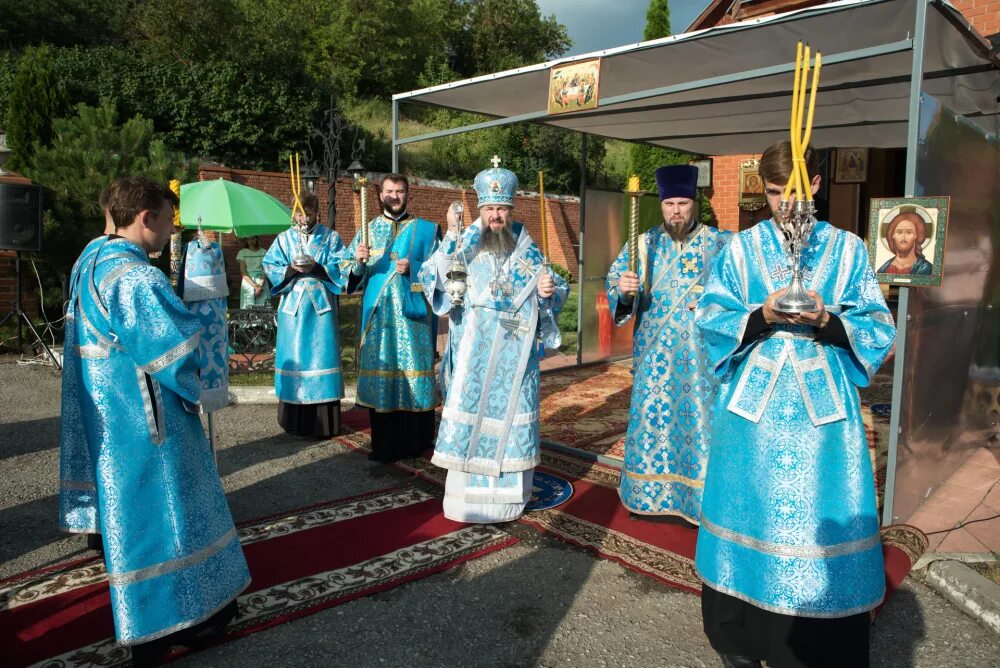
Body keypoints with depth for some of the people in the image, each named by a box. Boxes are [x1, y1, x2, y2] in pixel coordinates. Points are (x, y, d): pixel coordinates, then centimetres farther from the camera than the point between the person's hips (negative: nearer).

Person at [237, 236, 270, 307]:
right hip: (248, 283, 0)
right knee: (248, 308, -7)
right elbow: (243, 272, 0)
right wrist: (254, 285, -12)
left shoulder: (264, 252, 7)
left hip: (262, 283, 1)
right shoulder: (242, 252, 6)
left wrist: (261, 285, -13)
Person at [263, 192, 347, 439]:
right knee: (294, 358, 2)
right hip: (293, 308, 1)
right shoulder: (284, 239, 10)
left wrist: (317, 268, -17)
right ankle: (295, 420, 12)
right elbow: (270, 267, 3)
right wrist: (291, 269, -14)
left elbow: (340, 269, -2)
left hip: (321, 307, -1)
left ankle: (323, 421, 3)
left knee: (321, 357, -2)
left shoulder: (331, 238, 7)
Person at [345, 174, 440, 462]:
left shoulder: (425, 230, 8)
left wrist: (413, 269, -14)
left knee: (413, 375, -2)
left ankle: (415, 441, 10)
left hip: (413, 314, -1)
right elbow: (353, 275, 8)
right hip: (378, 315, 2)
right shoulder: (368, 230, 13)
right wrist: (358, 261, -14)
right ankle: (384, 445, 8)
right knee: (380, 375, 0)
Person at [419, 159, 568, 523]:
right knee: (472, 411, -2)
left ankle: (509, 492, 20)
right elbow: (430, 277, -9)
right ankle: (468, 494, 10)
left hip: (518, 349, 2)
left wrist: (549, 290, -11)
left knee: (512, 413, 7)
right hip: (478, 348, -2)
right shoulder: (466, 245, 2)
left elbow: (556, 287, 12)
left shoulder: (527, 249, 7)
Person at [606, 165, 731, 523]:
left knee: (700, 419, 2)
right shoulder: (644, 244, 6)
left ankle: (699, 499, 15)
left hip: (701, 353, -1)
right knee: (651, 416, 7)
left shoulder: (720, 243, 2)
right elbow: (614, 277, -1)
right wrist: (623, 288, -24)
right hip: (655, 352, 2)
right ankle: (647, 490, 23)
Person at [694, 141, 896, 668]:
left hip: (823, 406, 0)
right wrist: (760, 315, -17)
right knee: (749, 511, 6)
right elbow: (710, 317, 0)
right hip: (752, 403, 0)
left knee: (823, 518, 3)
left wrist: (829, 320, -16)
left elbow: (877, 328, 3)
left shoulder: (848, 249, 6)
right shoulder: (742, 247, 5)